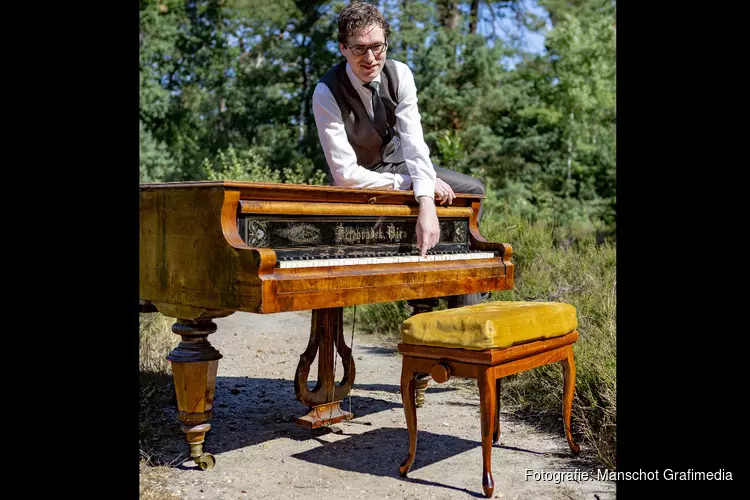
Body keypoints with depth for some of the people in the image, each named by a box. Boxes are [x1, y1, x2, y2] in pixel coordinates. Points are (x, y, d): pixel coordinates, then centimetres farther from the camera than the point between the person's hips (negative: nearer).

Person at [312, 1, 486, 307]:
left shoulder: (399, 74, -16)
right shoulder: (327, 93, -27)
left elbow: (414, 143, -27)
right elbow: (346, 174, -29)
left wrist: (427, 206, -41)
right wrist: (412, 183, -26)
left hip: (397, 164, 6)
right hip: (360, 182, -5)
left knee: (473, 190, 1)